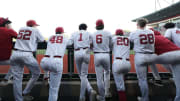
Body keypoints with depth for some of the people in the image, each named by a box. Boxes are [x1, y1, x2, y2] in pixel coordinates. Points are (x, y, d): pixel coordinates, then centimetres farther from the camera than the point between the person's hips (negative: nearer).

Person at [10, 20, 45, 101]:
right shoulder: (35, 30, 7)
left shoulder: (21, 29, 20)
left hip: (15, 54, 5)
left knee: (17, 78, 6)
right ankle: (25, 93, 13)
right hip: (26, 55, -5)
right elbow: (42, 40, 17)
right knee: (36, 73, 12)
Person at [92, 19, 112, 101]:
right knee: (107, 72, 24)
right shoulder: (107, 33, 3)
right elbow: (110, 45, 7)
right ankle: (107, 92, 24)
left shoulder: (92, 34, 7)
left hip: (97, 56, 1)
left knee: (99, 77, 5)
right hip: (106, 55, 0)